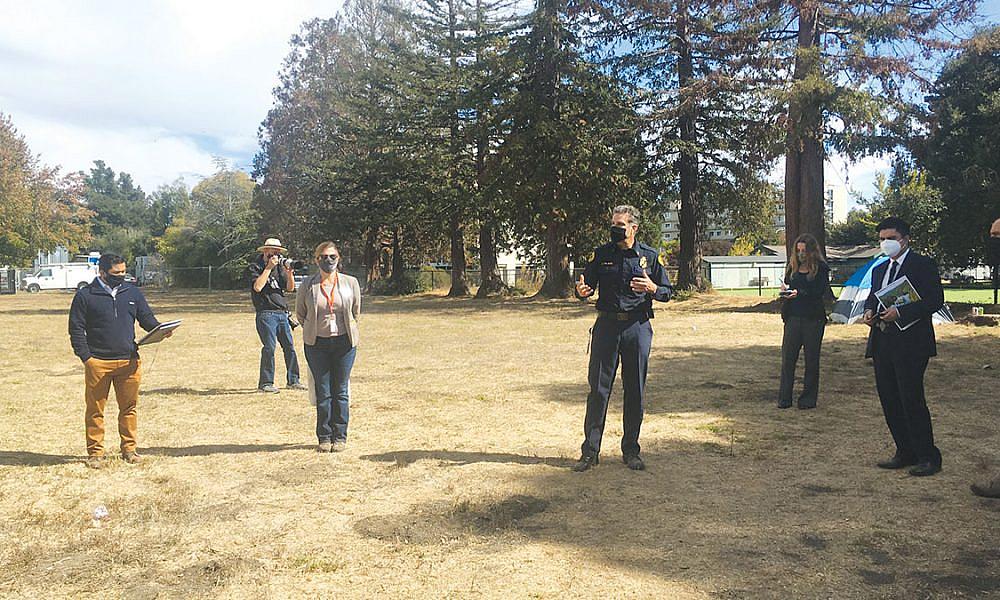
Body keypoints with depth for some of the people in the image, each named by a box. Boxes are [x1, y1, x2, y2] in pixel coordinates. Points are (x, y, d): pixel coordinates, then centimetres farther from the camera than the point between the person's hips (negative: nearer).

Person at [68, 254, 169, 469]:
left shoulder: (132, 293, 12)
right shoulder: (85, 295, 1)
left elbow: (147, 318, 14)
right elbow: (76, 328, 1)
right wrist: (85, 356, -8)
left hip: (129, 362, 3)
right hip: (98, 362, -3)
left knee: (129, 408, 8)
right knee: (95, 410, 5)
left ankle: (129, 449, 18)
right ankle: (95, 453, 15)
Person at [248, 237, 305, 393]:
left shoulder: (279, 267, 16)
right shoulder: (254, 267, 1)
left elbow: (290, 288, 9)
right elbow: (257, 287, -16)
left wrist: (289, 273, -7)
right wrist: (269, 267, -14)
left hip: (282, 313, 6)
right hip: (266, 314, -6)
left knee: (289, 346, 4)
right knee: (269, 347, -12)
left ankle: (293, 380, 11)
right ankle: (265, 383, -4)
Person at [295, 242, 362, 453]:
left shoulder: (351, 283, 2)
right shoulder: (308, 285, -1)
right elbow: (300, 312, 14)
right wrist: (312, 330, 12)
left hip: (344, 342, 0)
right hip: (317, 344, 0)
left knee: (341, 391, 4)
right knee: (323, 392, 3)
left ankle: (340, 436, 15)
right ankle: (324, 437, 14)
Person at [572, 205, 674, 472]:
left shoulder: (649, 256, 5)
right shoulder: (602, 254, 6)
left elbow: (668, 292, 9)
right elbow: (587, 285, 11)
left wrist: (652, 288, -13)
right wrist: (582, 291, -12)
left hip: (637, 327, 0)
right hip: (606, 326, 0)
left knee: (635, 391, 6)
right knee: (598, 389, 0)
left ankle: (631, 451, 19)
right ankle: (590, 451, 7)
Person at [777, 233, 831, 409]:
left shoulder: (821, 268, -2)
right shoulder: (792, 266, 12)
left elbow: (821, 292, -11)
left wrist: (800, 293, -24)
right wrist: (785, 289, -4)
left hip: (813, 318, -4)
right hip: (793, 317, 4)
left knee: (811, 359, 5)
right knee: (787, 357, -1)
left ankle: (808, 398, 15)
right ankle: (784, 398, 5)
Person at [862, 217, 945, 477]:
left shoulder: (923, 265, -4)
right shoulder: (879, 270, 20)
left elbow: (935, 300, -12)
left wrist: (900, 312, -21)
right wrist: (869, 311, 2)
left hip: (910, 343, -8)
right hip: (881, 343, 8)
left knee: (911, 399, -8)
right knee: (889, 400, 9)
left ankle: (928, 457, 3)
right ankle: (905, 453, 20)